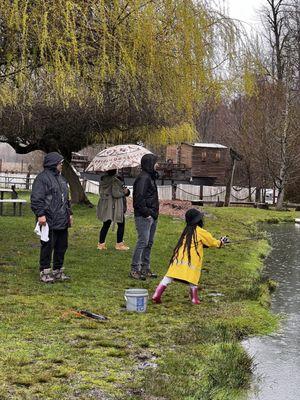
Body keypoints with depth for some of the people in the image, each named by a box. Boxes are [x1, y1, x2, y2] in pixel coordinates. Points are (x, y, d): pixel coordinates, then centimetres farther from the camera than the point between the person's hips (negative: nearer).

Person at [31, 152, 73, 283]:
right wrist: (40, 214, -21)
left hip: (62, 221, 9)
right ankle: (45, 272, 6)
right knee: (48, 246, -3)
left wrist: (69, 213, 23)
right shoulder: (42, 178, -10)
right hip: (49, 221, -9)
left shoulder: (61, 178, 19)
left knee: (62, 246, 12)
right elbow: (36, 198, -15)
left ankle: (58, 271, 23)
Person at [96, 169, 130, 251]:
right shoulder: (116, 180, -19)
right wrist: (124, 192, -6)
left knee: (106, 225, 14)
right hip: (116, 207, -7)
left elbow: (101, 192, 10)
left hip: (106, 206, 7)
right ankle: (119, 244, 12)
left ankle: (101, 243, 14)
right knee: (121, 224, 8)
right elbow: (115, 194, -23)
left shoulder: (103, 179, 3)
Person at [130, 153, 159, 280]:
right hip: (144, 217, -10)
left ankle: (145, 268, 20)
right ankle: (135, 269, -5)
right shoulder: (143, 178, -15)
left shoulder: (150, 177, 18)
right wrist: (146, 213, -20)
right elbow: (139, 198, -21)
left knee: (149, 242, 13)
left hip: (152, 216, 10)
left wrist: (154, 213, 14)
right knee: (143, 241, -10)